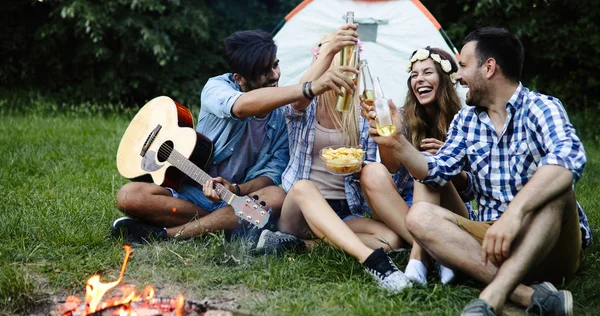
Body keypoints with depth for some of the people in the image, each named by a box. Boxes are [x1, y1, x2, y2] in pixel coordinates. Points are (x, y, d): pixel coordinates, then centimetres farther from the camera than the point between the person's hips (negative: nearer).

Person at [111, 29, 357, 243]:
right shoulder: (217, 88, -13)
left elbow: (272, 174, -6)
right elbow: (241, 106, -38)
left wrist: (236, 190, -29)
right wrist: (311, 89, -50)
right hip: (191, 193, -2)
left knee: (277, 197, -33)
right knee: (129, 196, -25)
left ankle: (163, 234, -28)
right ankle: (224, 223, -21)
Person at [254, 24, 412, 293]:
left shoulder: (361, 114, 8)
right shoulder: (301, 107, 0)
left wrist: (359, 165, -14)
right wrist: (329, 50, -43)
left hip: (343, 213, 3)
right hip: (299, 210, -3)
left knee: (390, 237, -26)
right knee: (303, 187, -38)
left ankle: (296, 243, -23)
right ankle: (371, 259, -52)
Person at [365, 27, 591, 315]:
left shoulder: (540, 108, -9)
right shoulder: (465, 120, 11)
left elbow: (570, 156, -30)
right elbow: (436, 172, 10)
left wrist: (515, 212, -43)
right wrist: (396, 143, -7)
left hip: (552, 245, -5)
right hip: (491, 238, 5)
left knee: (554, 186, -33)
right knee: (420, 215, -18)